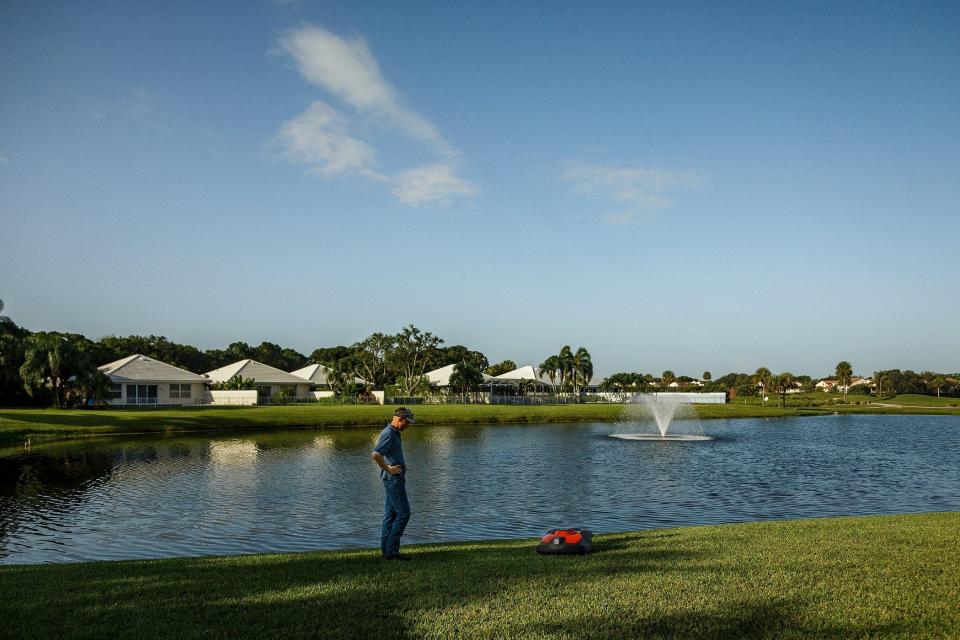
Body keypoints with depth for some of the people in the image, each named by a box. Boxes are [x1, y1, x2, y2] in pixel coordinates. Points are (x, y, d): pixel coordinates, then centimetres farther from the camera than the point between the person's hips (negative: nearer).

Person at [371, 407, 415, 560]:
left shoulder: (394, 433, 15)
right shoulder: (388, 434, -17)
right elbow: (375, 455, -29)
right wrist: (388, 469, -19)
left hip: (395, 480, 10)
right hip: (393, 479, -10)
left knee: (391, 514, 11)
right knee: (403, 513, -8)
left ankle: (386, 550, 14)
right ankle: (391, 550, -6)